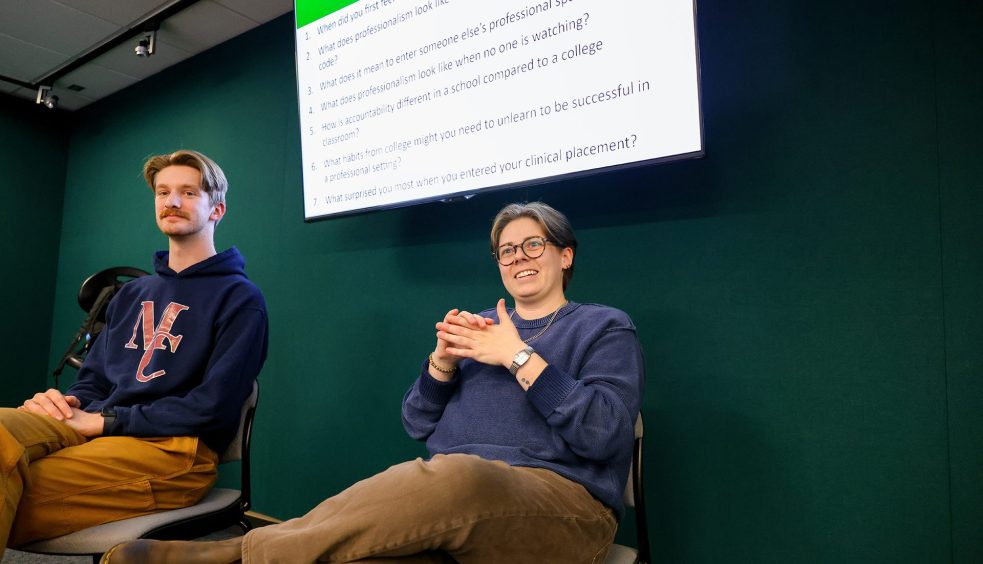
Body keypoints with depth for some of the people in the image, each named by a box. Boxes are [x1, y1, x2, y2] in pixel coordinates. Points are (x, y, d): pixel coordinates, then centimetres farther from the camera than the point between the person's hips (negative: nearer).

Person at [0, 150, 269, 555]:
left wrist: (102, 420, -10)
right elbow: (93, 380, 22)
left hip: (176, 447, -6)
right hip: (99, 427, 6)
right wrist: (67, 403, -3)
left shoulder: (240, 299, -1)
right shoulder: (131, 294, 23)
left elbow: (213, 407, -10)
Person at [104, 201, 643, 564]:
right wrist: (443, 360, -3)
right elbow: (418, 425, 15)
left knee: (456, 474, -39)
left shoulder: (605, 327, 10)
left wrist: (519, 356, -11)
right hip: (455, 499, 4)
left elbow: (603, 434, -8)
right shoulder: (479, 323, 23)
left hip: (558, 502, -3)